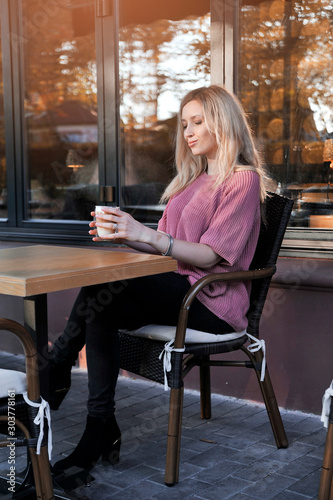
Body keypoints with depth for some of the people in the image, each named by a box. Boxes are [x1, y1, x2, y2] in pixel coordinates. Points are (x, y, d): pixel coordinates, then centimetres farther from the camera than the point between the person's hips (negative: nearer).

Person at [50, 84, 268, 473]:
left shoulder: (243, 179, -3)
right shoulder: (193, 179, 24)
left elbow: (210, 255, -15)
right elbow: (166, 247, 17)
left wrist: (145, 234, -27)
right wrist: (124, 235, -3)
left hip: (213, 303, -8)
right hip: (176, 292, 8)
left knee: (100, 292, -27)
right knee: (100, 311, -23)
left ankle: (55, 374, -12)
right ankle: (101, 432, -25)